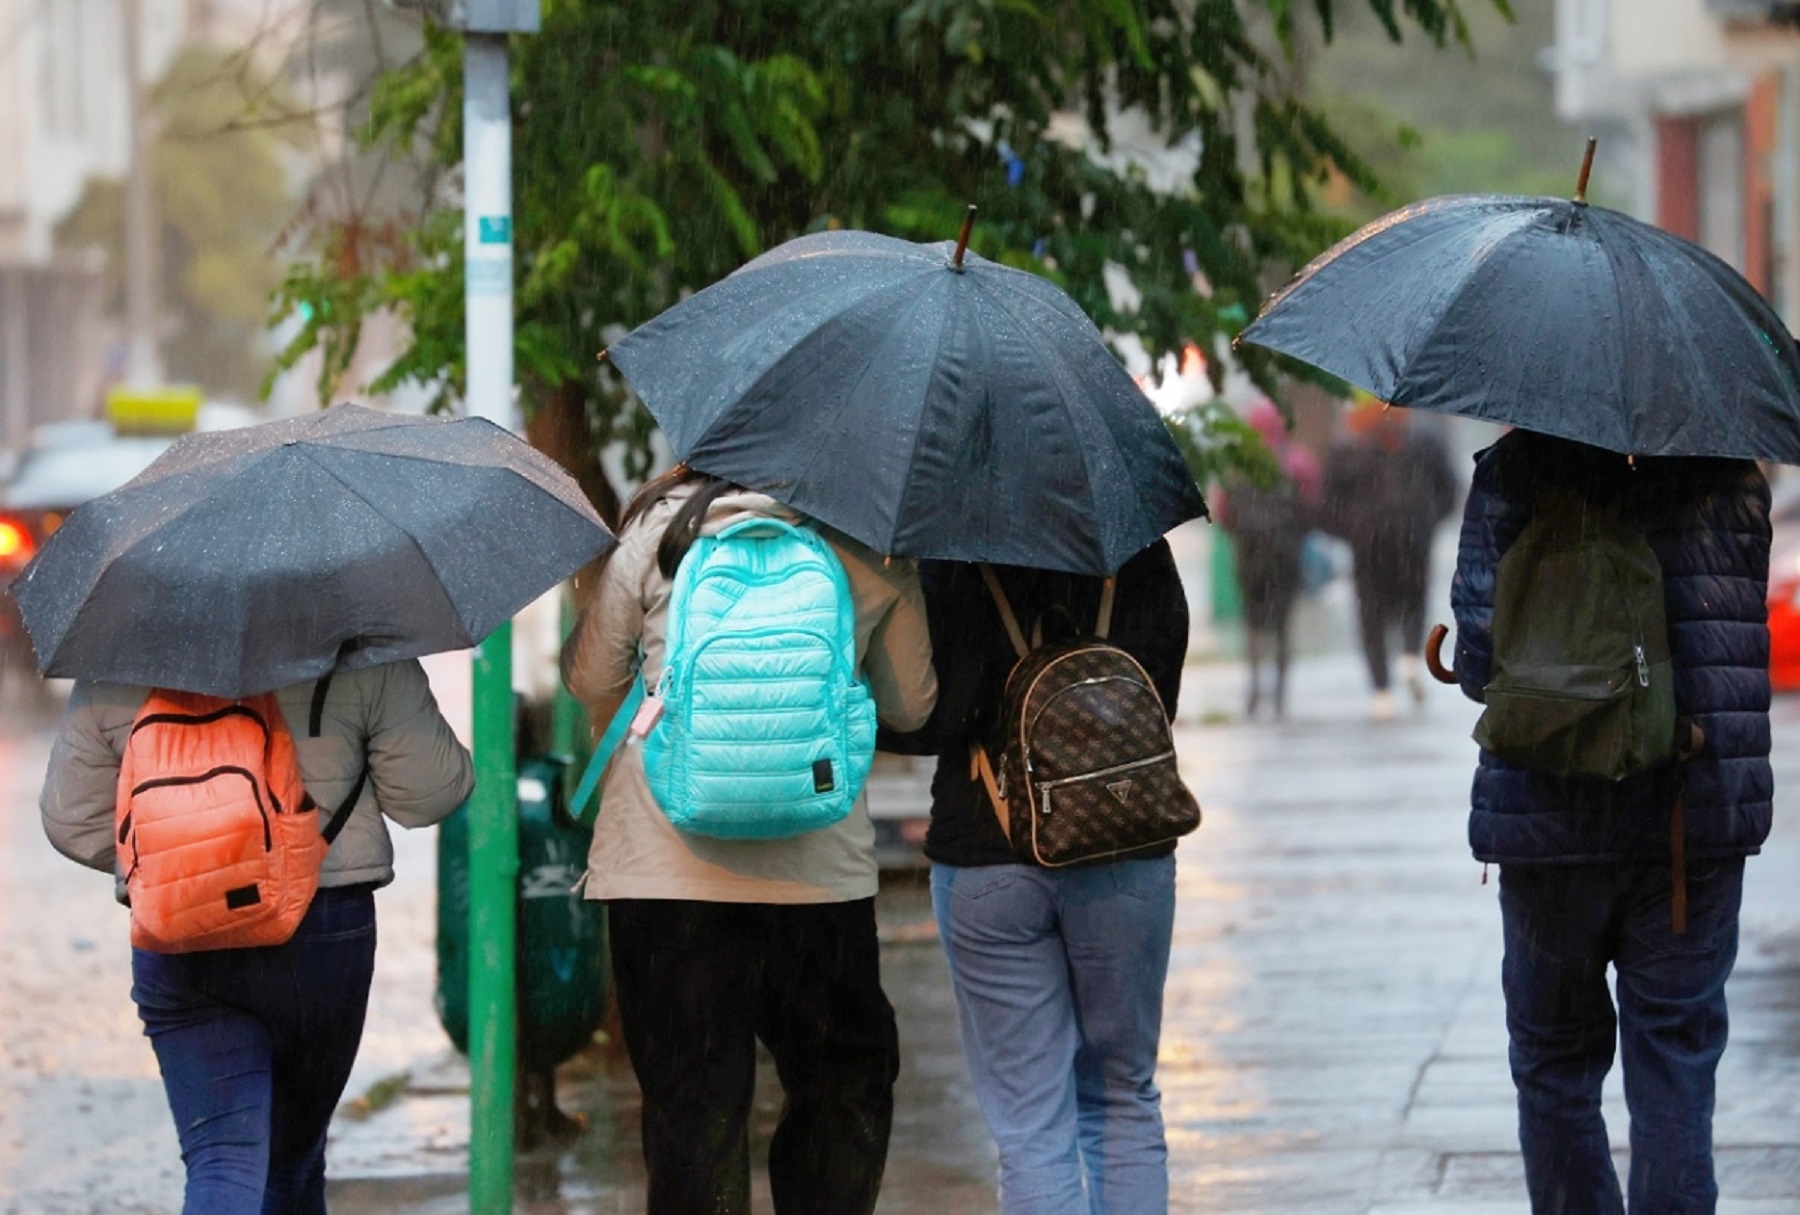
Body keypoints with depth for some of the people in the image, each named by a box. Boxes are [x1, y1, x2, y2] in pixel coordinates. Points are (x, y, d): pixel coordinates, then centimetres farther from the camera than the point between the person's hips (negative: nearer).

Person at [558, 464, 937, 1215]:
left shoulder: (662, 527, -1)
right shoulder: (877, 545, 2)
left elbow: (588, 678, 6)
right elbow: (911, 704, 13)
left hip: (666, 865, -1)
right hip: (821, 866, 1)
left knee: (692, 1099, 2)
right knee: (847, 1090, 17)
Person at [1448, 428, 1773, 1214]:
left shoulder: (1513, 472, -5)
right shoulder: (1731, 478, 1)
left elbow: (1480, 657, -9)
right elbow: (1741, 640, 6)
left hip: (1549, 818, -1)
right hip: (1696, 823, 1)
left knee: (1555, 1060, 13)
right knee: (1675, 1066, 4)